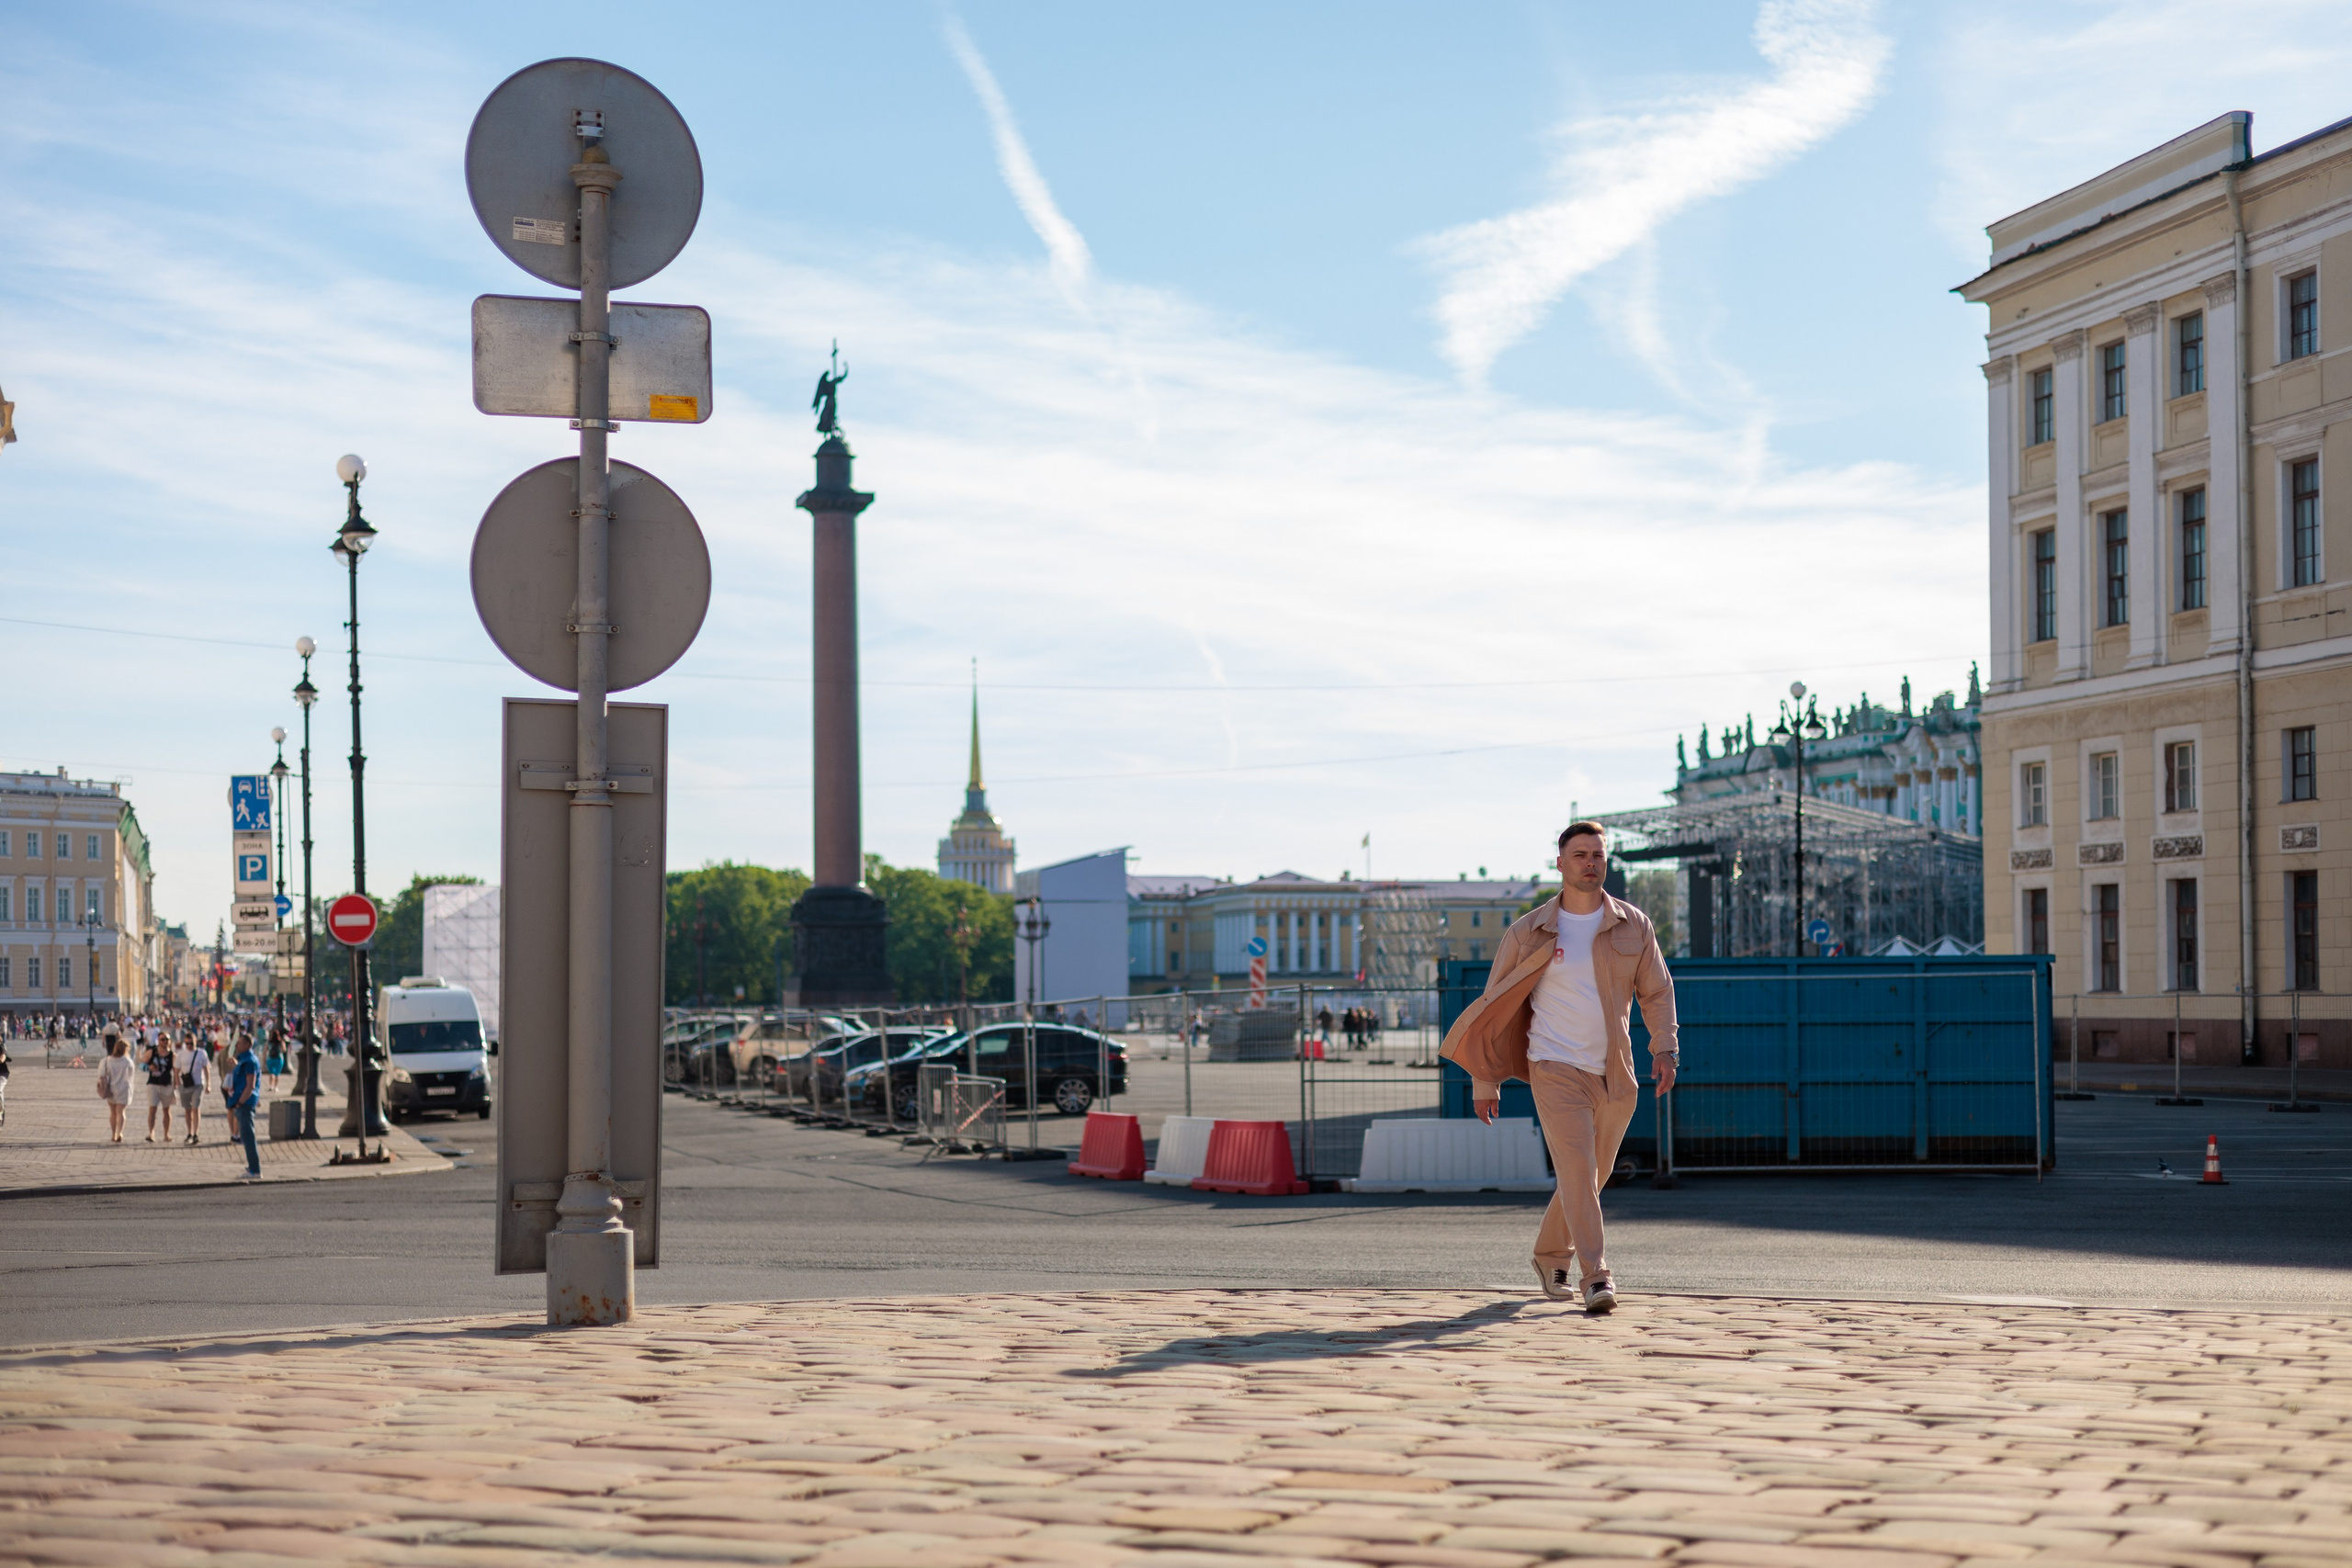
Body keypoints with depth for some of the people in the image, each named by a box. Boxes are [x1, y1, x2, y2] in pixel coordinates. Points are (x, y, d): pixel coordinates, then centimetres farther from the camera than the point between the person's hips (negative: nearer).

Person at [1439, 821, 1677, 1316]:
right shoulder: (1529, 932, -1)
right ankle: (1595, 1276, -18)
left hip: (1614, 1074, 4)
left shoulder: (1634, 926, 6)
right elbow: (1497, 1005, 5)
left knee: (1591, 1176, 13)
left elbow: (1657, 991, 13)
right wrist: (1485, 1081, 4)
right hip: (1555, 1067, -3)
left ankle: (1551, 1256, 34)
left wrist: (1664, 1049, -3)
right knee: (1577, 1169, -16)